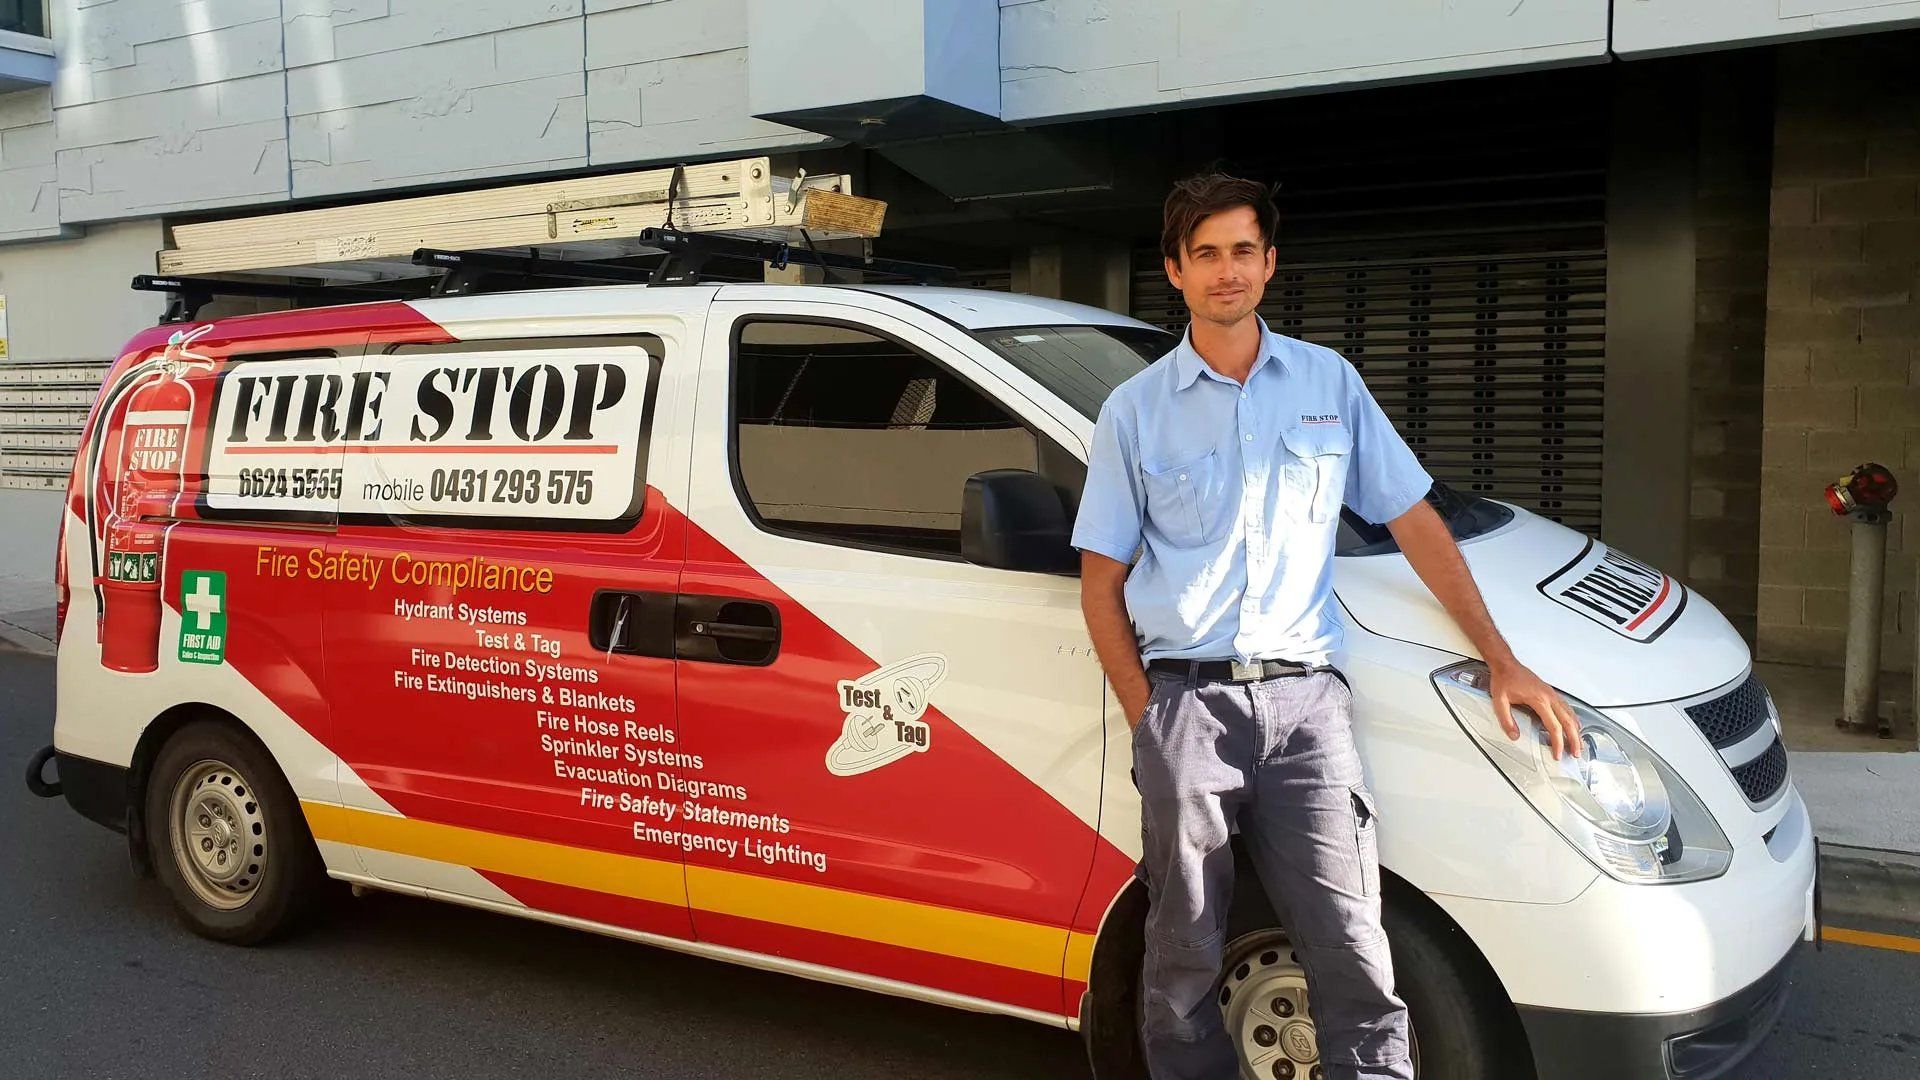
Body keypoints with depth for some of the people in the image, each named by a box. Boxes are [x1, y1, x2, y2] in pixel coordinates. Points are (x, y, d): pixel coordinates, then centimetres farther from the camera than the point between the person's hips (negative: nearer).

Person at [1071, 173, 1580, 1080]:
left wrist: (1501, 662, 8)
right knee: (1183, 967, 7)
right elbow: (1101, 581, 7)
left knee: (1355, 960, -6)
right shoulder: (1134, 410, 7)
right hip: (1185, 702, 0)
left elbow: (1415, 524, 12)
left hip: (1301, 702, 1)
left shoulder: (1329, 382, 11)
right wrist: (1147, 717, -3)